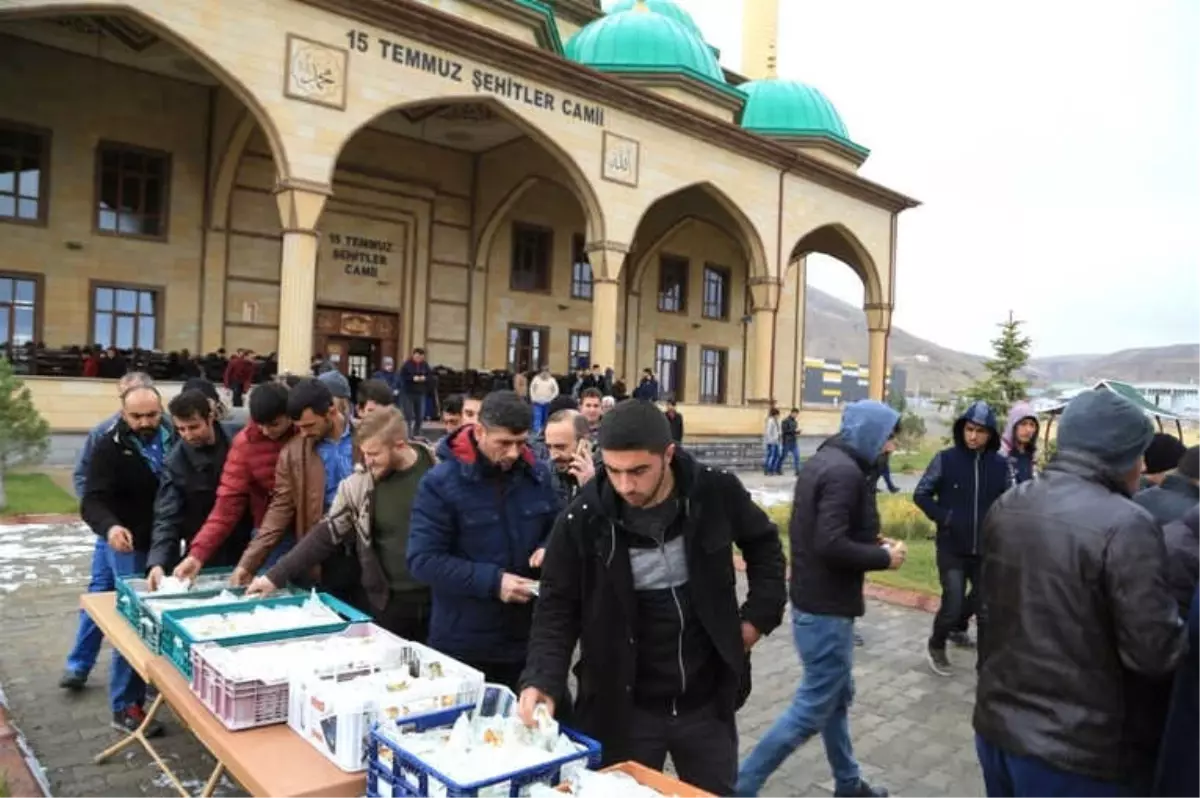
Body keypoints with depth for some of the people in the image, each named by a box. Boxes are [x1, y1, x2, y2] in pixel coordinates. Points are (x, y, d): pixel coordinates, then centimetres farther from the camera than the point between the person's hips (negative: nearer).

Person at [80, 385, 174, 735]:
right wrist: (110, 526, -41)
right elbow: (92, 501, -20)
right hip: (133, 548, -4)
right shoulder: (110, 448, -12)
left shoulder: (174, 438, 2)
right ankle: (125, 707, 9)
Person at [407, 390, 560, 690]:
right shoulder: (441, 482, -13)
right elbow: (422, 560, -17)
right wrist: (492, 581, -25)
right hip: (462, 643, -4)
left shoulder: (538, 474, 0)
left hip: (525, 637, 4)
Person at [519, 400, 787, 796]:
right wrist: (542, 679, -21)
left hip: (707, 702, 2)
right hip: (623, 709, -1)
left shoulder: (716, 492, -13)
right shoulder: (583, 519, -17)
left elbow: (764, 545, 7)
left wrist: (757, 617, 1)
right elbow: (557, 607, -7)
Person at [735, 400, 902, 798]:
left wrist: (873, 542, 7)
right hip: (826, 608, -10)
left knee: (838, 695, 22)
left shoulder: (823, 460, 9)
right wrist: (884, 557, -14)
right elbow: (831, 546, -29)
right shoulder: (845, 472, -21)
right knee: (814, 707, 1)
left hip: (814, 600, 10)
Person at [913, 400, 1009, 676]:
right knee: (953, 602, -8)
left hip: (986, 549, 4)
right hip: (952, 548, -4)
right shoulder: (945, 459, -10)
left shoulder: (1000, 465, -3)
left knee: (981, 597, 19)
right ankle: (936, 646, 19)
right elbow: (921, 494, -3)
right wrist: (943, 517, -15)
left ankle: (957, 629, 49)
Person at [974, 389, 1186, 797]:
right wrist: (1185, 630, -1)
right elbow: (1157, 652, -19)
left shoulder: (1005, 508, 2)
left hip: (996, 725, 6)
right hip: (1077, 752, -6)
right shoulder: (1125, 526, -21)